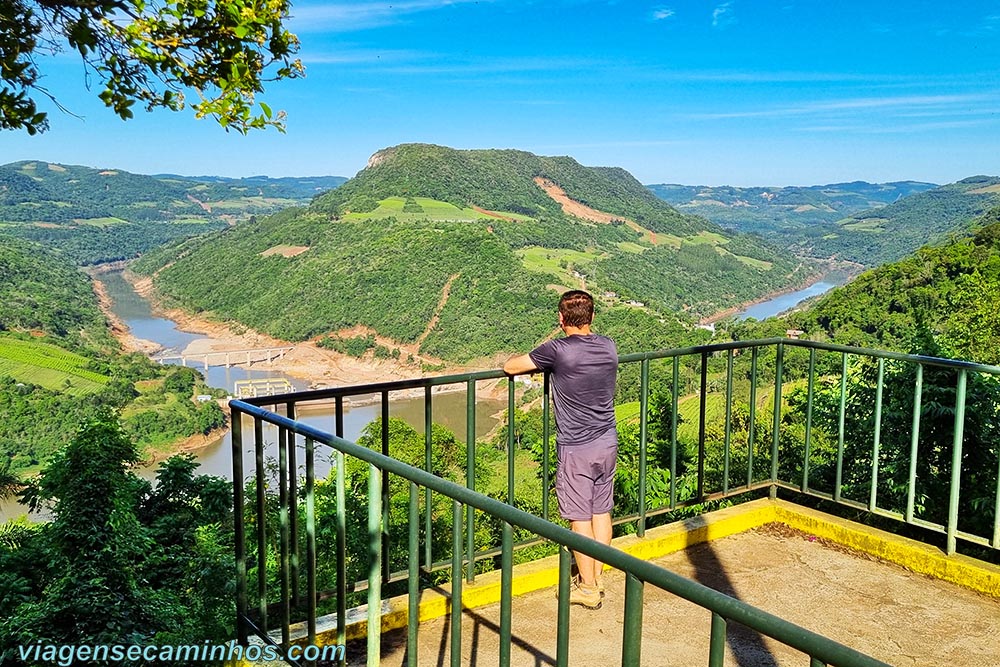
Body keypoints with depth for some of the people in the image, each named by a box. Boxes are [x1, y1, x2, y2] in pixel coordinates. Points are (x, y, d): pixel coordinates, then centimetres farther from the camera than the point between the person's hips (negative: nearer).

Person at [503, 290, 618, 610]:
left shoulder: (557, 350, -17)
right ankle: (597, 577, 30)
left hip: (576, 448, -6)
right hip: (608, 442, 6)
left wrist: (537, 362, 11)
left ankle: (587, 589, 15)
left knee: (580, 519, 5)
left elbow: (510, 366, -8)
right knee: (601, 512, 17)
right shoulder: (608, 346, 1)